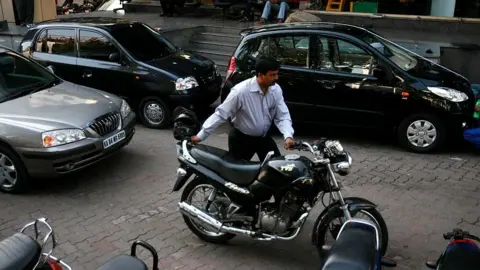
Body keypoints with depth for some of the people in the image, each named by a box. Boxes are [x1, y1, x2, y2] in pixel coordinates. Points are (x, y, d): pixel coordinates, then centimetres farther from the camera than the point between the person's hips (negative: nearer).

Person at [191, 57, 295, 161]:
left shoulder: (276, 90, -9)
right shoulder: (241, 91, -27)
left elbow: (282, 115, -4)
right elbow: (221, 113, -22)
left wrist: (288, 136, -24)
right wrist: (201, 135, -21)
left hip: (264, 137, 5)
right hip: (241, 138, -4)